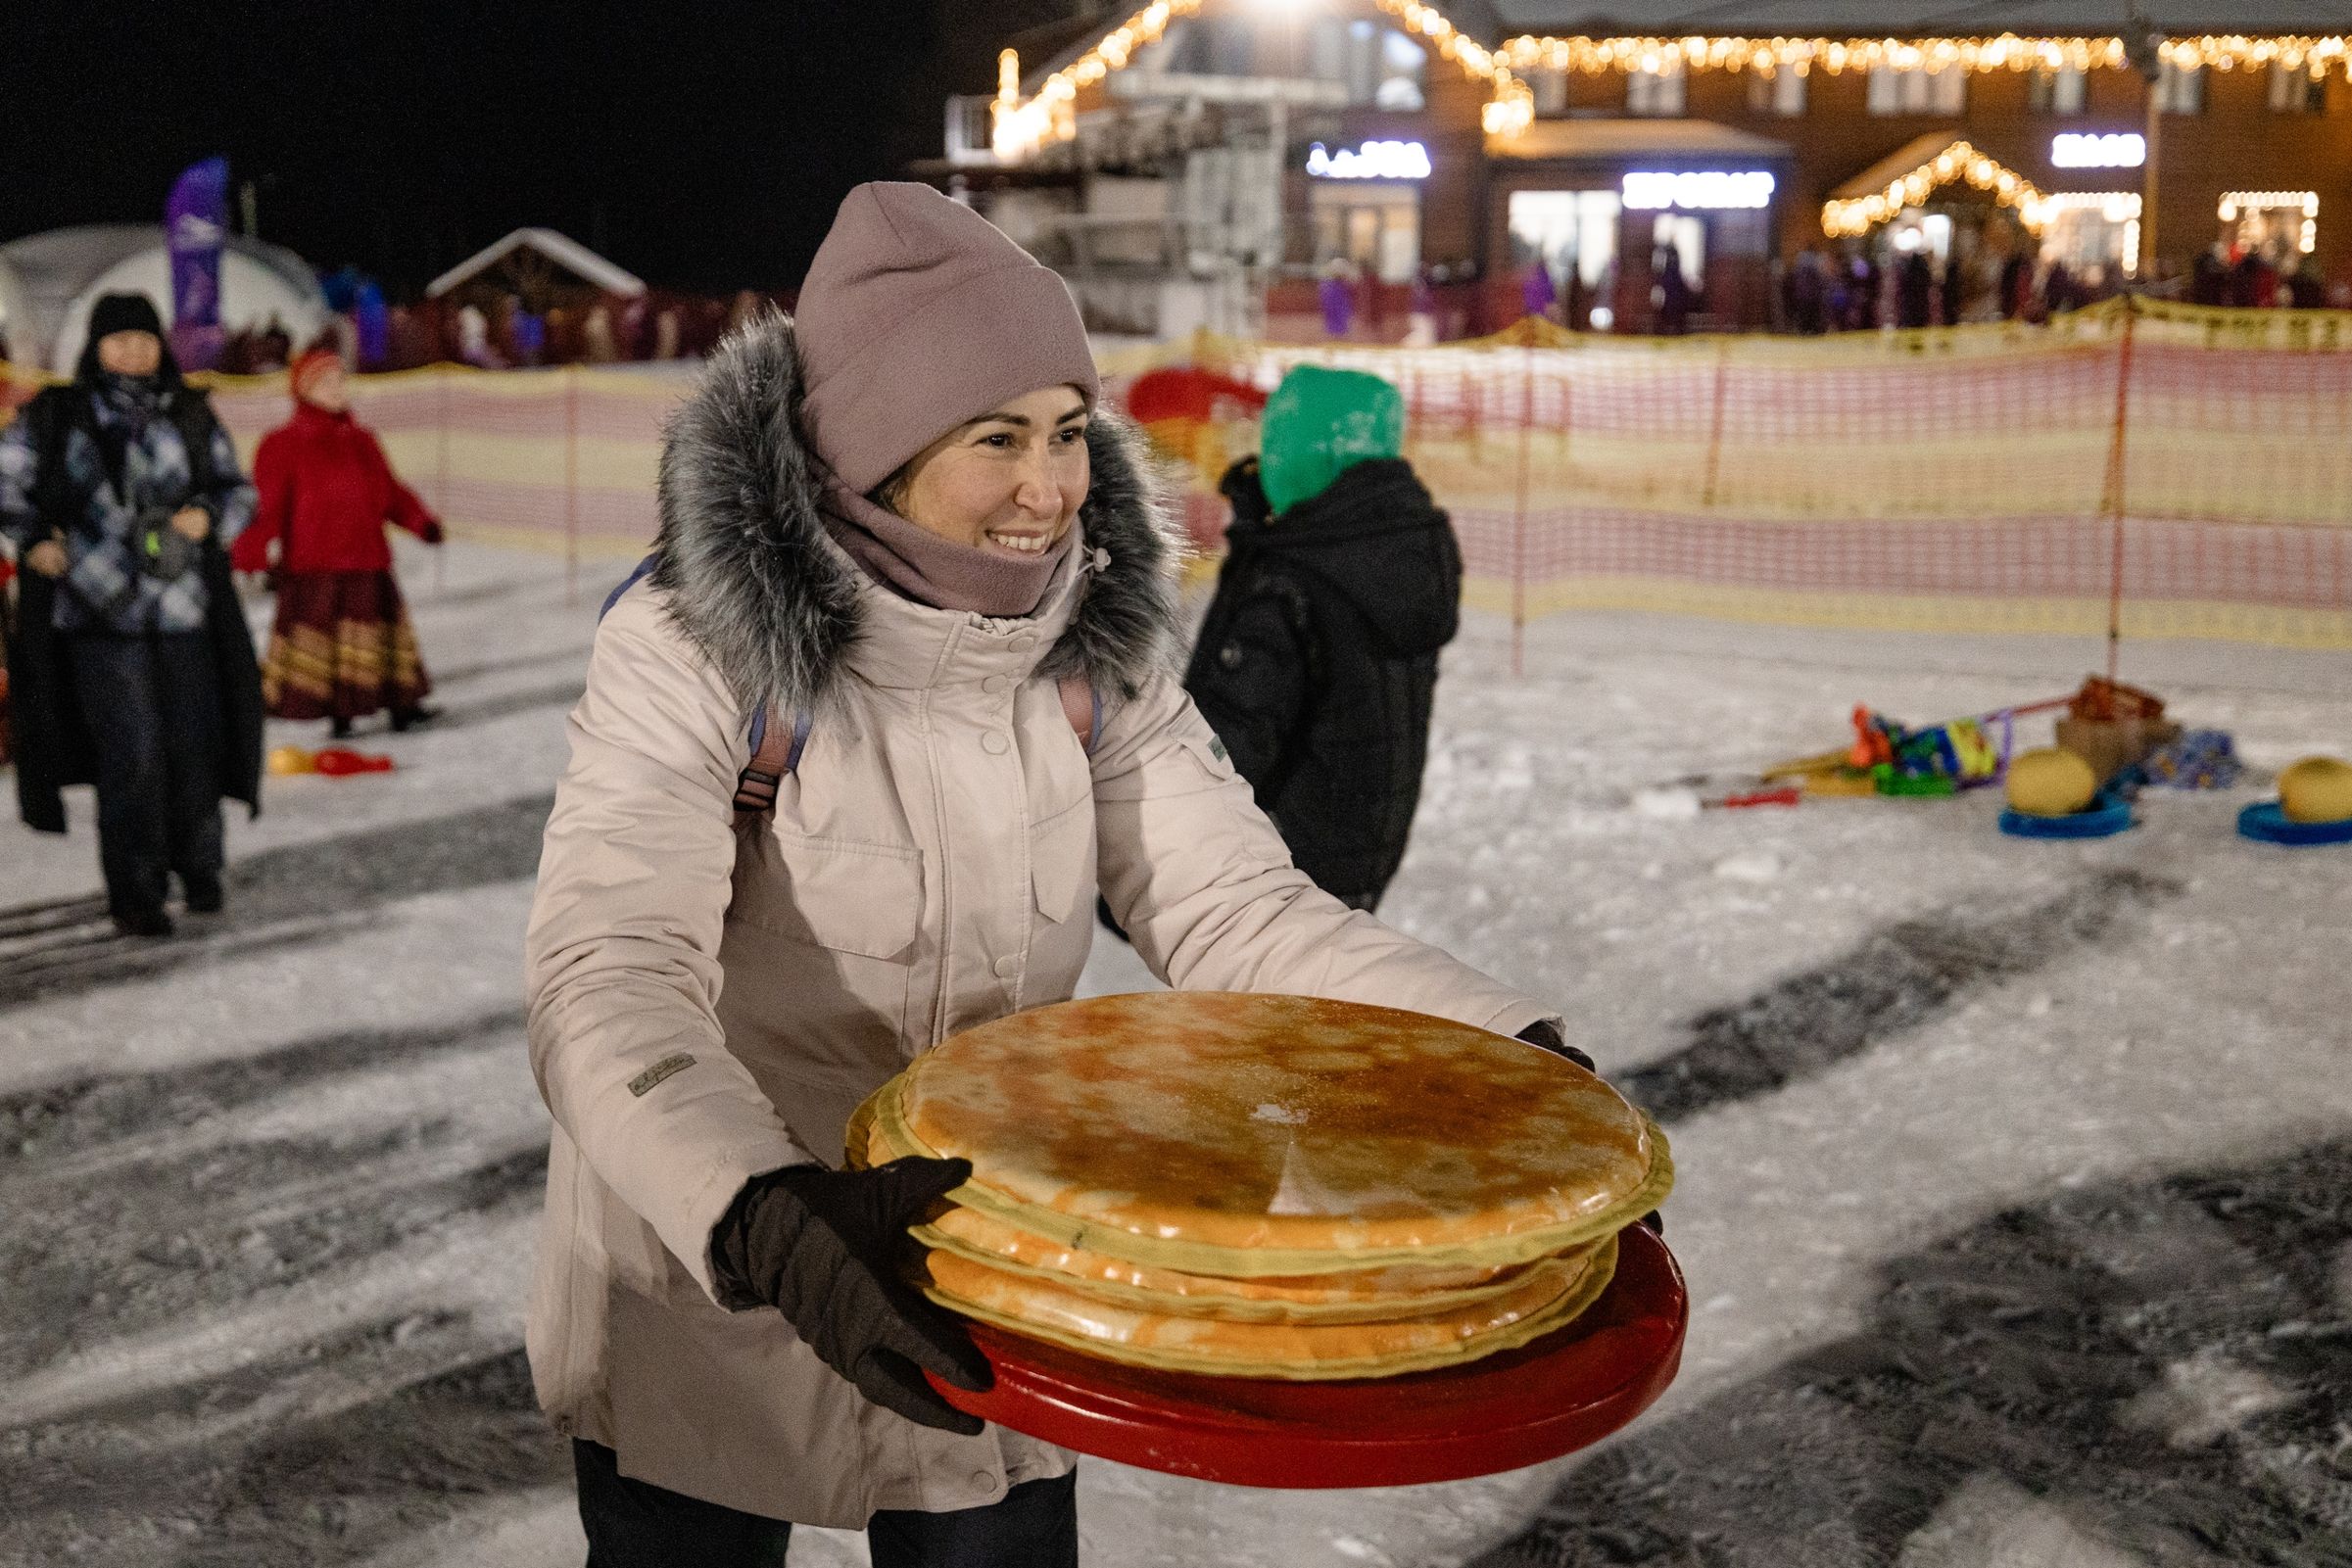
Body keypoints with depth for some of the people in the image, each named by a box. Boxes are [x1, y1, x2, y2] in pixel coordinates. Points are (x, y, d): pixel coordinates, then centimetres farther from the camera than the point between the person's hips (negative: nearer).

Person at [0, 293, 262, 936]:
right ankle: (134, 893, 3)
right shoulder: (55, 417, 3)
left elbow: (237, 488, 15)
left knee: (193, 743, 5)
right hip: (100, 611, -2)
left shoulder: (191, 417, 8)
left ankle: (198, 868, 25)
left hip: (183, 609, 2)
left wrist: (208, 515, -5)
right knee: (130, 753, -7)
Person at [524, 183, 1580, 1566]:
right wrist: (763, 1221, -51)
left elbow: (1234, 909, -12)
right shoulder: (696, 650, -21)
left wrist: (1513, 1057, -27)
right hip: (701, 1311, -3)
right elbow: (610, 982, -31)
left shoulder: (1096, 649, -6)